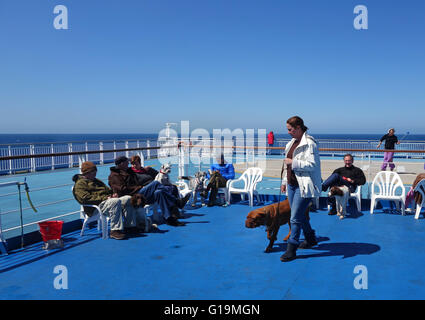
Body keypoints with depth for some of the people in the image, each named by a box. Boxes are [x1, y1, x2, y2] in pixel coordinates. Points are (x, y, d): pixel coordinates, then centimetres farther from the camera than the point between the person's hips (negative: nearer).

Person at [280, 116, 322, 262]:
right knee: (299, 215, 17)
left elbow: (312, 165, -21)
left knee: (295, 217, -7)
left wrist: (293, 162, -19)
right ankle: (311, 239, 37)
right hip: (292, 184, 9)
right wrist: (285, 182, 21)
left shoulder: (309, 143, -12)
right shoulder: (292, 142, 16)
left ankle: (291, 250, 2)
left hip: (304, 186, -9)